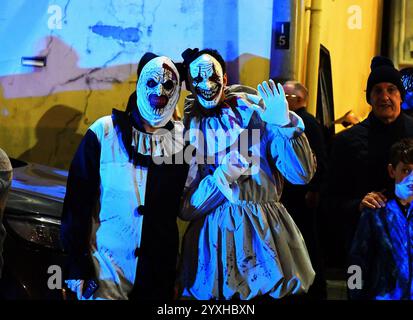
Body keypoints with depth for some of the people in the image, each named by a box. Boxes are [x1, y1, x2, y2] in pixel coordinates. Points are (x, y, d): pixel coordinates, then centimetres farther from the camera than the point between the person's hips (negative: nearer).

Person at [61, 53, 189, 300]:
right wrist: (77, 265, -8)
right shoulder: (104, 133, -4)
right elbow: (78, 201, -5)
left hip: (160, 272, 3)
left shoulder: (182, 138, 2)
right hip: (105, 269, -2)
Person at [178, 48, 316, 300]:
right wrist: (225, 174, -14)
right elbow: (186, 208, -1)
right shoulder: (186, 127, 3)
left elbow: (302, 174, -6)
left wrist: (285, 125, -19)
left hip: (266, 229, 0)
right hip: (215, 234, 0)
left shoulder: (254, 109, -1)